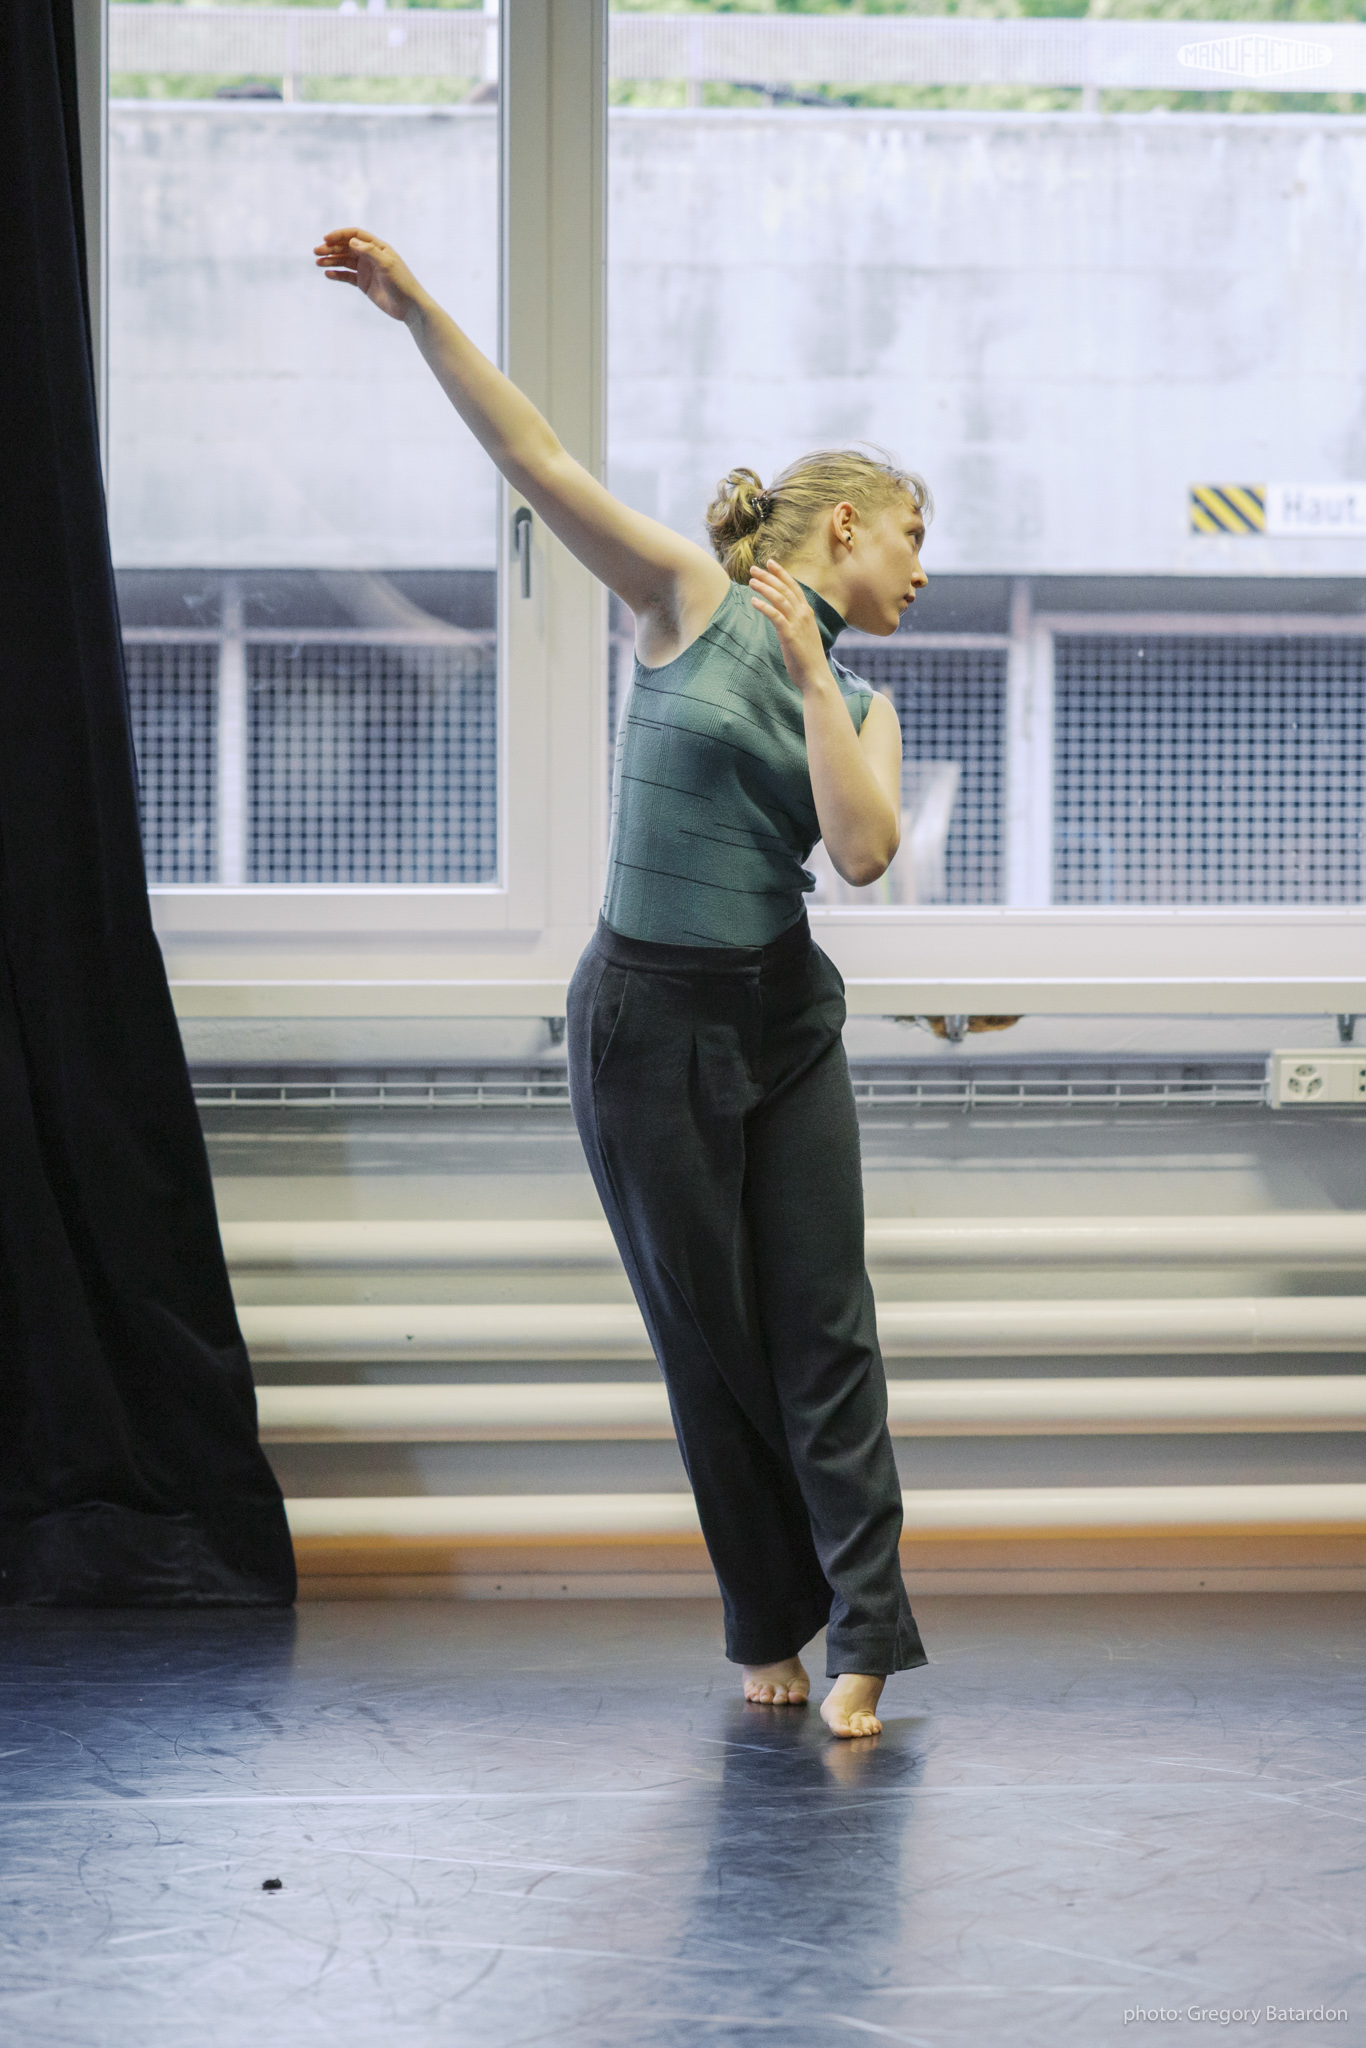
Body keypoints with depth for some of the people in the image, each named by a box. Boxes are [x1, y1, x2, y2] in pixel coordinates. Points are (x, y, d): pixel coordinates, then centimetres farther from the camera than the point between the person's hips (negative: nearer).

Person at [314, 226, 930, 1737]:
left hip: (786, 1019, 4)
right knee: (708, 1333, 4)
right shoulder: (692, 603, -2)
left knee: (823, 1329, -1)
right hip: (646, 1016, -4)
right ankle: (768, 1624, 16)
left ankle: (863, 1634, 1)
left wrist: (810, 675, -9)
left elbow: (862, 850, -10)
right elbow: (533, 459, -10)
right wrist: (416, 310, -17)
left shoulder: (860, 707, 9)